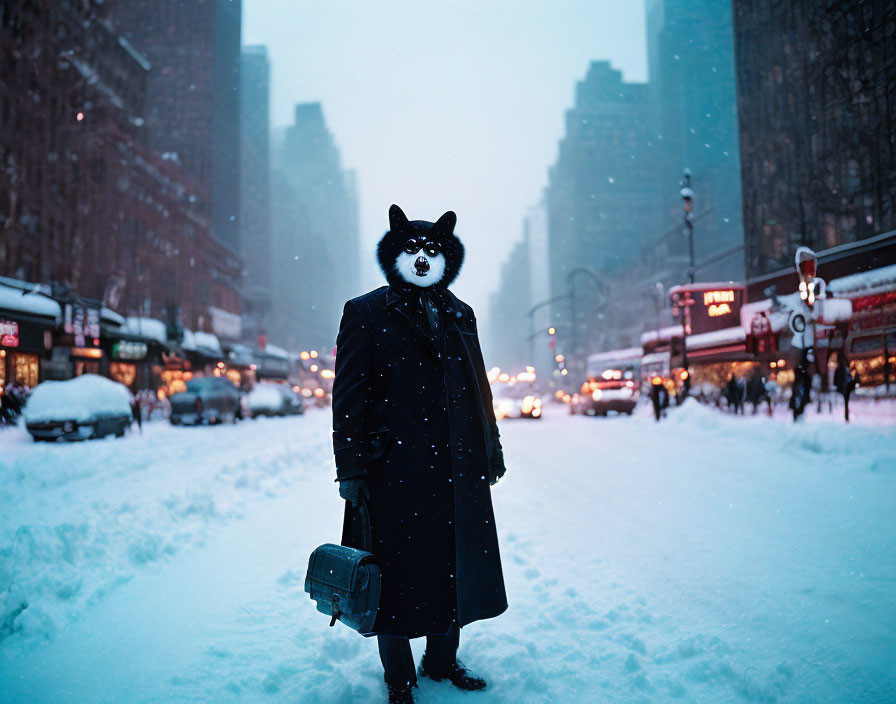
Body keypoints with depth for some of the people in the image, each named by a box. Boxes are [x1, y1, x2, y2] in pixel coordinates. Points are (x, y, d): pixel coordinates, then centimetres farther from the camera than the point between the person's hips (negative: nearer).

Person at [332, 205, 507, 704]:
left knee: (455, 568, 13)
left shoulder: (459, 316, 15)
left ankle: (442, 661, 34)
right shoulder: (366, 315, 0)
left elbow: (479, 390, 18)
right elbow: (349, 397, -5)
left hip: (457, 469, 5)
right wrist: (351, 469, -10)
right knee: (400, 572, 4)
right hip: (395, 470, -5)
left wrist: (491, 454, 15)